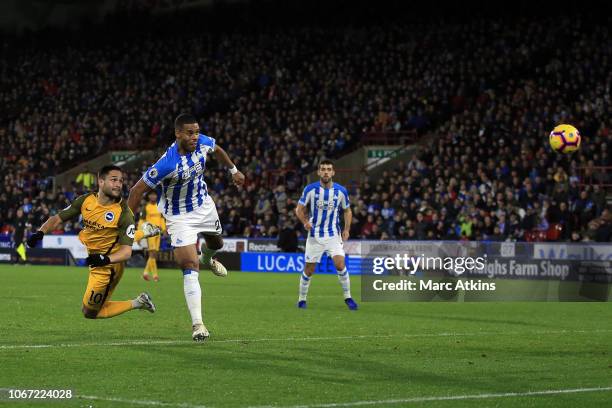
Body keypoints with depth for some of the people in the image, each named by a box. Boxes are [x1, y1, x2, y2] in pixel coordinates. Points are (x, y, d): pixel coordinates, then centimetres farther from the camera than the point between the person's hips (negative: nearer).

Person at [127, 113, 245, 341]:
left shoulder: (203, 143, -18)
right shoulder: (168, 164, -35)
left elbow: (217, 150, 10)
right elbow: (137, 190, -28)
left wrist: (234, 170, 21)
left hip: (204, 205, 6)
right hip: (179, 217, -6)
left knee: (216, 244, 31)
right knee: (190, 268, -15)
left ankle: (207, 259, 69)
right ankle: (197, 324, -14)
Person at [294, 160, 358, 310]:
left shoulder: (341, 191, -5)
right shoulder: (310, 189, -9)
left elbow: (347, 210, 10)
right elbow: (299, 209, 0)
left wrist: (346, 229, -2)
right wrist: (305, 222, -19)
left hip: (333, 235, 0)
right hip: (315, 235, 0)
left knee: (340, 265, -16)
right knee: (309, 270, 3)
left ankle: (348, 297, -1)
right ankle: (302, 299, 22)